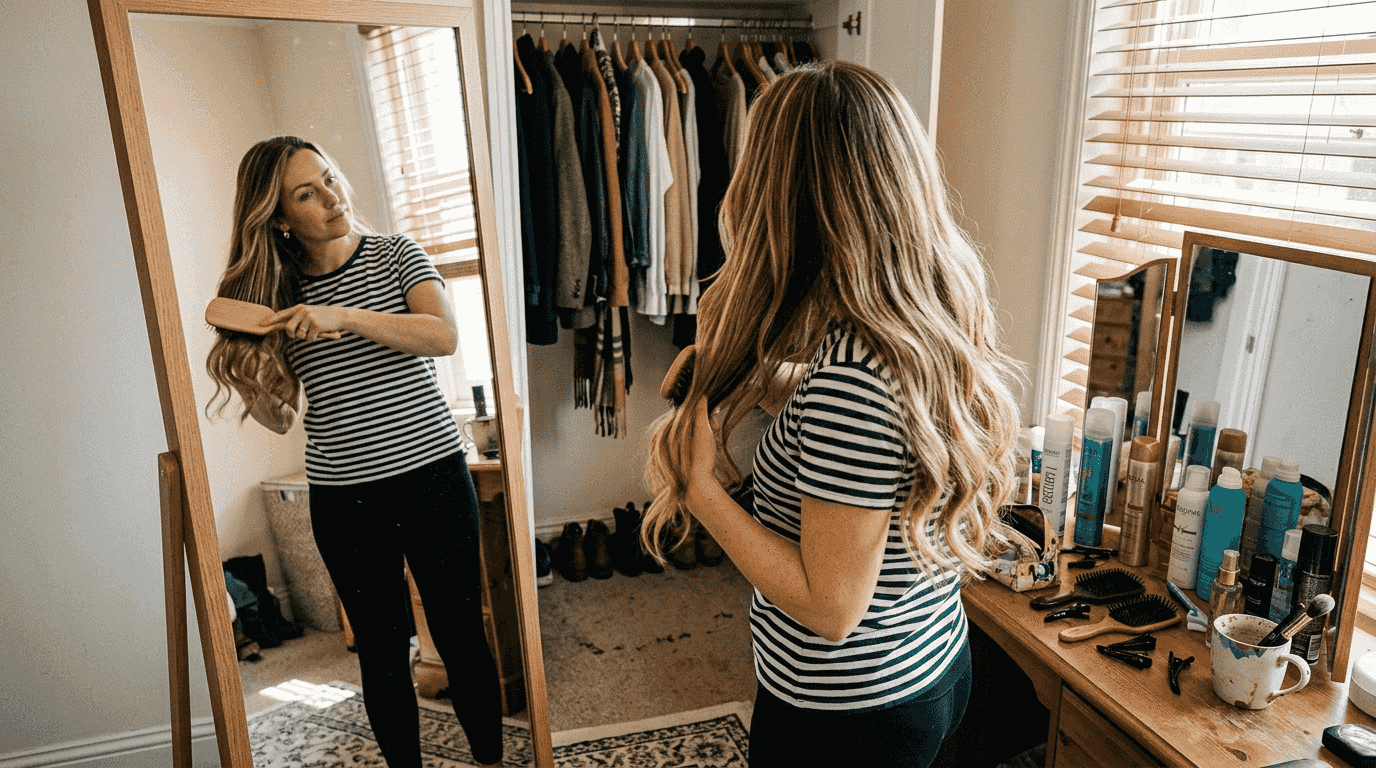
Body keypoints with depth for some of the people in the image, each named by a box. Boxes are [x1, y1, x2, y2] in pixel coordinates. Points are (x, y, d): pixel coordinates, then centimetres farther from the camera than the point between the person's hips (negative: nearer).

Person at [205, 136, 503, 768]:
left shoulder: (394, 254, 3)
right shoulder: (279, 294, 8)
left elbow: (445, 335, -15)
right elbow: (281, 418, 11)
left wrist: (345, 317, -24)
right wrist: (246, 387, -11)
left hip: (431, 475, -2)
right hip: (342, 498, 2)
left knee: (461, 636, 6)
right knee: (381, 651, 11)